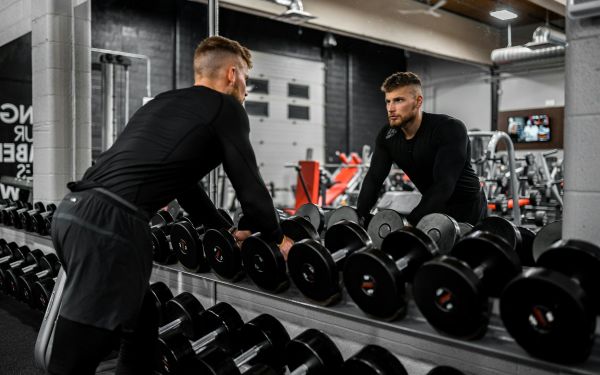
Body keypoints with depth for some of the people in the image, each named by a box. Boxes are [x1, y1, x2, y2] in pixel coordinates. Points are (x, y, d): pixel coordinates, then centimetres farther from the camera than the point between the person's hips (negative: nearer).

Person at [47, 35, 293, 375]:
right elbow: (249, 184, 6)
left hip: (75, 212, 9)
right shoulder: (225, 108, 5)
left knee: (140, 331, 22)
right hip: (110, 224, -9)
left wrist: (226, 231, 43)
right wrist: (277, 239, 22)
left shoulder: (165, 102, 29)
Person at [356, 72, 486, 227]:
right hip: (434, 207, 6)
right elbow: (374, 178, -13)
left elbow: (444, 185, -38)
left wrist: (410, 223, -48)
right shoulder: (387, 136, -10)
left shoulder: (450, 129, -29)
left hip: (467, 207, -6)